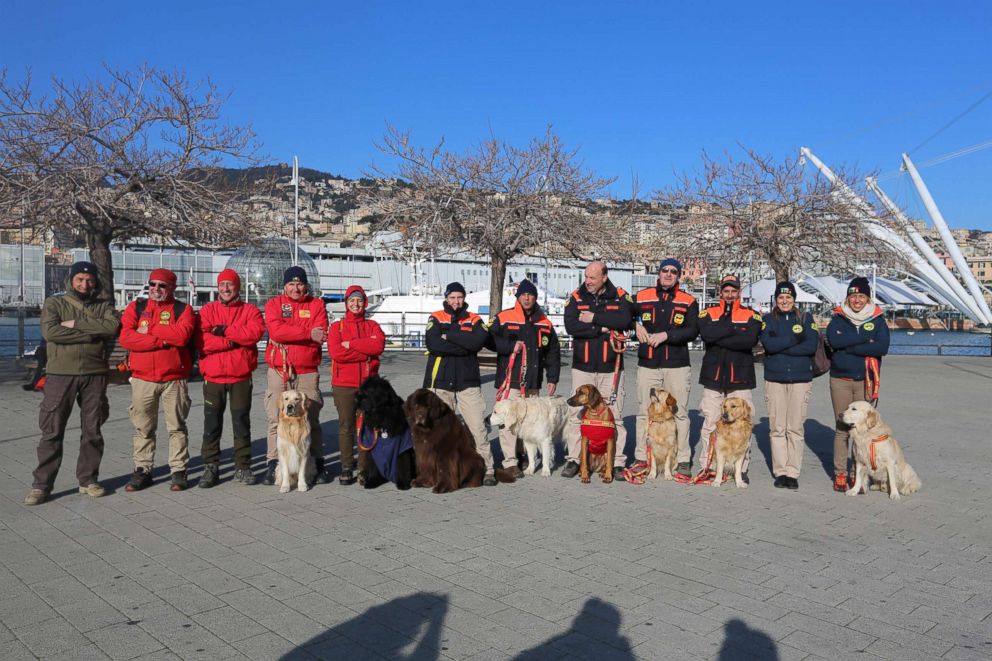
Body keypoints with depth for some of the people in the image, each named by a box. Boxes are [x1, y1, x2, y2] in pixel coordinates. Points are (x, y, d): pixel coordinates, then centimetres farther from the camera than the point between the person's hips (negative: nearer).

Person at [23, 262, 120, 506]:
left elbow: (113, 327, -11)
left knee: (92, 431, 7)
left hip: (95, 375, 2)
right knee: (52, 431, 1)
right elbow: (50, 332, -13)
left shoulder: (103, 305, 10)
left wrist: (75, 324, -14)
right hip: (61, 374, -2)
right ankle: (42, 484, 9)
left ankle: (88, 480, 18)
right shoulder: (54, 303, 5)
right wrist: (92, 334, -12)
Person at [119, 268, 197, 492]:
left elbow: (181, 335, -18)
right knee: (143, 428, 9)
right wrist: (161, 340, -15)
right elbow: (125, 337, -9)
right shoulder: (136, 307, 7)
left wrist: (148, 330, -10)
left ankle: (178, 470, 14)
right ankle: (142, 470, 19)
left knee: (177, 427, 6)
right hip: (142, 379, 2)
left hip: (174, 378, -2)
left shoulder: (183, 309, 2)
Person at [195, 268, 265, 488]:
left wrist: (224, 331, -13)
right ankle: (210, 468, 16)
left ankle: (242, 467, 17)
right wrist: (233, 341, -14)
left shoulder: (250, 310, 5)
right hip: (213, 376, 1)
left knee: (242, 422, 7)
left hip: (241, 377, -1)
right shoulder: (207, 310, 6)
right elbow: (202, 341, -9)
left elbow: (255, 331, -16)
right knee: (212, 424, 6)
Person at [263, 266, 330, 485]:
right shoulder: (274, 304, 6)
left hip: (308, 371, 0)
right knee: (276, 420, 0)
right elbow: (276, 330, -13)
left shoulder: (316, 305, 7)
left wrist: (289, 335, -14)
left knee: (312, 419, 6)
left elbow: (320, 335, -8)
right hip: (278, 371, 0)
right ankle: (272, 465, 7)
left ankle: (318, 464, 15)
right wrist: (308, 333, -17)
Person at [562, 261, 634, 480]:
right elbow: (571, 326, -12)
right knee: (577, 413, 2)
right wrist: (604, 329, -14)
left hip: (611, 367, -1)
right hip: (582, 366, 1)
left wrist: (594, 318, -14)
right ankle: (573, 459, 11)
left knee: (614, 414, 3)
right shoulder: (576, 297, 4)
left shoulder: (620, 297, 2)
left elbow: (625, 320, -17)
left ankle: (616, 462, 10)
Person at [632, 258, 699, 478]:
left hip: (677, 365, -1)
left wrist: (666, 335, -16)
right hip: (648, 364, 1)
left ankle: (683, 460, 11)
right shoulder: (641, 297, 8)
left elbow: (692, 330, -7)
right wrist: (636, 326, 0)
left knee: (680, 413, 3)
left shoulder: (689, 301, 4)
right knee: (644, 412, 5)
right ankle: (641, 458, 14)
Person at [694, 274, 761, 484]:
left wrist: (719, 339, -11)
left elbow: (750, 340, -13)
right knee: (709, 424, 2)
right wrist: (734, 329, -10)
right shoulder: (708, 314, 10)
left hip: (740, 378, 0)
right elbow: (706, 334, -13)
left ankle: (742, 469, 10)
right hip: (713, 377, 1)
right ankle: (706, 467, 10)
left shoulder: (751, 315, 7)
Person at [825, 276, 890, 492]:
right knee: (841, 428, 4)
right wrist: (866, 337, -13)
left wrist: (849, 347, -13)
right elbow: (834, 339, -15)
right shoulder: (838, 318, 5)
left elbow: (882, 347, -11)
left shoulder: (877, 319, 5)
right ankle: (840, 474, 12)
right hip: (840, 379, 0)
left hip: (866, 381, 0)